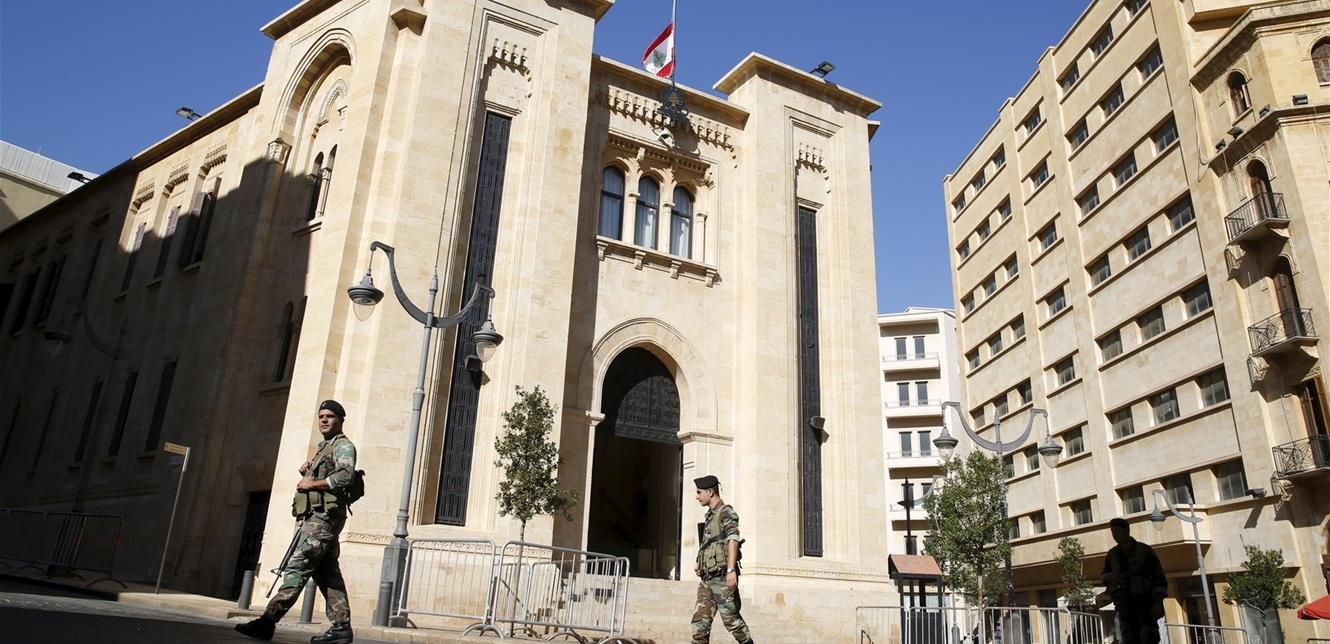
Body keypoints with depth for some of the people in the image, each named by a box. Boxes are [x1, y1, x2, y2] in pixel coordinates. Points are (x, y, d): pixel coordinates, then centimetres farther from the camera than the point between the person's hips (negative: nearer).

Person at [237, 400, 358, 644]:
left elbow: (346, 476, -20)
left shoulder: (344, 446, -2)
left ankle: (268, 621, -16)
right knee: (327, 574, 5)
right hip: (314, 517, 10)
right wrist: (305, 472, 12)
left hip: (323, 516, -10)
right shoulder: (323, 448, 27)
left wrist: (312, 484, -13)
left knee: (297, 567, -13)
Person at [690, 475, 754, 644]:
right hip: (707, 579, 8)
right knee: (700, 620, 1)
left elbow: (733, 540, -17)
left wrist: (731, 570, -26)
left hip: (722, 577, -8)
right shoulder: (710, 516, 20)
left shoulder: (726, 513, -6)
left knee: (731, 618, -4)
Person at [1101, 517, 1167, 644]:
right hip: (1125, 606, 3)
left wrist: (1159, 602, -17)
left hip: (1145, 604, -3)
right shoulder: (1113, 554, 9)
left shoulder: (1145, 550, -1)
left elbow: (1159, 578, -5)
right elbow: (1103, 577, 15)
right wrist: (1109, 576, -10)